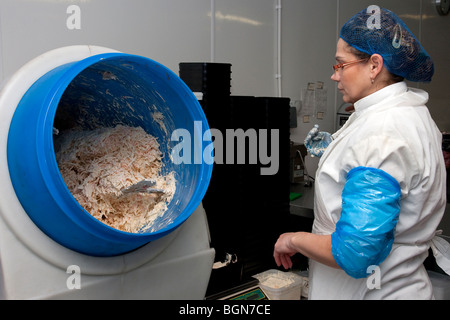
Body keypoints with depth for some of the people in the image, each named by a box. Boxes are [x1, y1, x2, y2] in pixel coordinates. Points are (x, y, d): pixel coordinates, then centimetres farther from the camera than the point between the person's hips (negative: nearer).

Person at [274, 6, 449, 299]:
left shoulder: (379, 137, -28)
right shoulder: (412, 112, 4)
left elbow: (355, 255, -32)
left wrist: (294, 240, -16)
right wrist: (334, 153, 15)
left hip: (375, 291, -9)